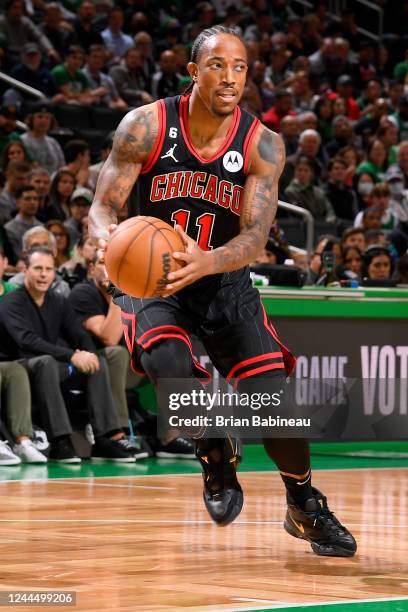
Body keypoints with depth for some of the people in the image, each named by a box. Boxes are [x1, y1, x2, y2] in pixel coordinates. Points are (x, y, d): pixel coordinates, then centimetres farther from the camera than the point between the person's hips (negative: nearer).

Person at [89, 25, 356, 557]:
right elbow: (103, 206, -13)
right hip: (153, 279, -1)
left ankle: (305, 507, 13)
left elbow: (256, 235, -21)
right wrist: (108, 241, -39)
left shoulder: (263, 145, -13)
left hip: (224, 280, 1)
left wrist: (206, 262, -43)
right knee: (167, 360, -32)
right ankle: (215, 454, -3)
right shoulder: (146, 127, -15)